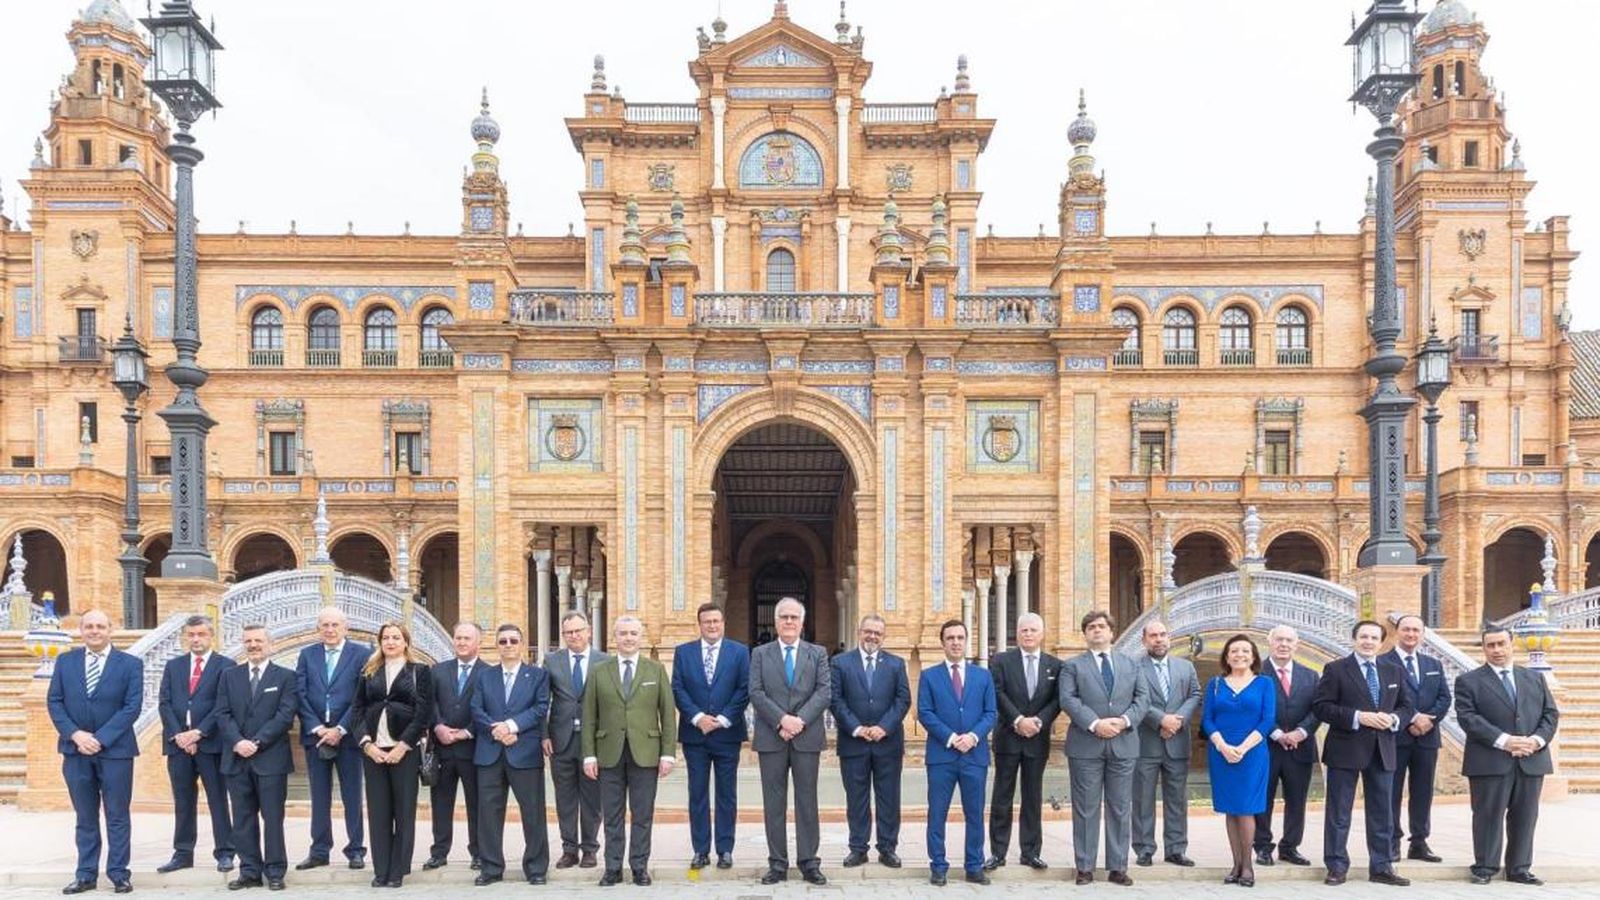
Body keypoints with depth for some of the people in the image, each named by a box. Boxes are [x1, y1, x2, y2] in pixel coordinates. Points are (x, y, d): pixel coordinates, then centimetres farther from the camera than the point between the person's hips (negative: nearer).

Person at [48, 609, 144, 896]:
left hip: (115, 750, -2)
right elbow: (54, 701, 4)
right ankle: (86, 875, 17)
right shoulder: (65, 661, 7)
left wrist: (100, 739, -15)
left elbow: (132, 707, -7)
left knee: (117, 816, 3)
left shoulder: (130, 664, -1)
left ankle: (119, 874, 10)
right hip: (75, 749, 3)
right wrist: (75, 734, -11)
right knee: (85, 816, 10)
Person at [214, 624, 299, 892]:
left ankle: (275, 872, 8)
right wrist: (237, 742, -12)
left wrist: (257, 742, -15)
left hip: (271, 758, -3)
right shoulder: (230, 676, 12)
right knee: (243, 819, 8)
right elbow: (223, 714, 4)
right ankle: (250, 872, 15)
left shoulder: (286, 677, 2)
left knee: (272, 818, 1)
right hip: (237, 758, 3)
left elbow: (285, 715, -7)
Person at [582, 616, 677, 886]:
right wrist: (589, 755, -1)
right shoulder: (599, 671, 5)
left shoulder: (656, 670, 5)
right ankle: (613, 868, 17)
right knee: (612, 816, 6)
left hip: (645, 753, 0)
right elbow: (589, 716, 4)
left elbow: (668, 714, 3)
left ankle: (640, 867, 15)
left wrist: (668, 753, -3)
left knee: (643, 815, 4)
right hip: (609, 753, 1)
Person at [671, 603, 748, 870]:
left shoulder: (739, 652, 3)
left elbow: (744, 690, -3)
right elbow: (677, 689, 0)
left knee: (727, 795, 5)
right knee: (697, 795, 5)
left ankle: (725, 850, 12)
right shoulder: (683, 652, 6)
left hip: (728, 733, -1)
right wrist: (697, 717, -12)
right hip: (694, 733, 1)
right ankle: (700, 850, 12)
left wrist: (723, 719, -11)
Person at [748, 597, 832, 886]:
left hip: (807, 737, 0)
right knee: (774, 803, 4)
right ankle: (777, 864, 11)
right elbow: (756, 692, -3)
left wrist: (800, 720, -14)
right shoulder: (760, 654, 8)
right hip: (771, 738, 0)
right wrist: (782, 719, -15)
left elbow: (825, 692, -2)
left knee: (807, 801, 4)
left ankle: (809, 862, 11)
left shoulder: (818, 653, 8)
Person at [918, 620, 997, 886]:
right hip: (941, 754, -2)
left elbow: (991, 712, 5)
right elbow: (924, 713, -3)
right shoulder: (929, 675, 4)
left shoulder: (983, 676, 11)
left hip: (975, 754, 2)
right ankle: (938, 866, 11)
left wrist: (974, 735, -12)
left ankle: (974, 866, 16)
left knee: (975, 813, 7)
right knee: (937, 813, 2)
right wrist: (950, 737, -13)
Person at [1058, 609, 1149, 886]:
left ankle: (1118, 867, 14)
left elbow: (1143, 697, 6)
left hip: (1123, 744, 3)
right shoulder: (1072, 665, 5)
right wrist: (1095, 724, -19)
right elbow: (1068, 699, -7)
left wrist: (1125, 720, -11)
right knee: (1086, 809, 2)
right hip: (1086, 745, -3)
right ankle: (1085, 867, 9)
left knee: (1120, 809, 6)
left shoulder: (1130, 664, 15)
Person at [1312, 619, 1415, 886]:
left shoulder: (1394, 671, 11)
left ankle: (1381, 867, 20)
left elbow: (1406, 706, 12)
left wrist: (1394, 719, -10)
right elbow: (1321, 706, -10)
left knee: (1382, 813, 10)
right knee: (1338, 813, 2)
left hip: (1382, 750, 4)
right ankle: (1336, 867, 11)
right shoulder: (1335, 669, -4)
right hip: (1345, 750, -4)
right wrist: (1358, 717, -20)